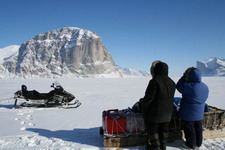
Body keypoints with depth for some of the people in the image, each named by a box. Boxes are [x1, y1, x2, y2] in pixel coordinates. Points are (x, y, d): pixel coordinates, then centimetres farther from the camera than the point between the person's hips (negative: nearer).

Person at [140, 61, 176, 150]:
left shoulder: (155, 81, -21)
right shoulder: (171, 82, 4)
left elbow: (149, 97, -21)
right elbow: (170, 98, 7)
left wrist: (142, 102, -4)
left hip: (154, 113, -7)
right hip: (167, 113, 7)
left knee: (153, 130, 11)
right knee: (164, 130, 20)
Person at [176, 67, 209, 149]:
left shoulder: (190, 86, -28)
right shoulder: (205, 87, -2)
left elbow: (179, 86, -13)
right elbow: (203, 98, 10)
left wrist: (184, 76, -8)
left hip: (188, 113, -7)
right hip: (199, 113, 7)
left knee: (189, 129, 9)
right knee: (198, 128, 20)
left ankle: (191, 144, 23)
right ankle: (198, 143, 35)